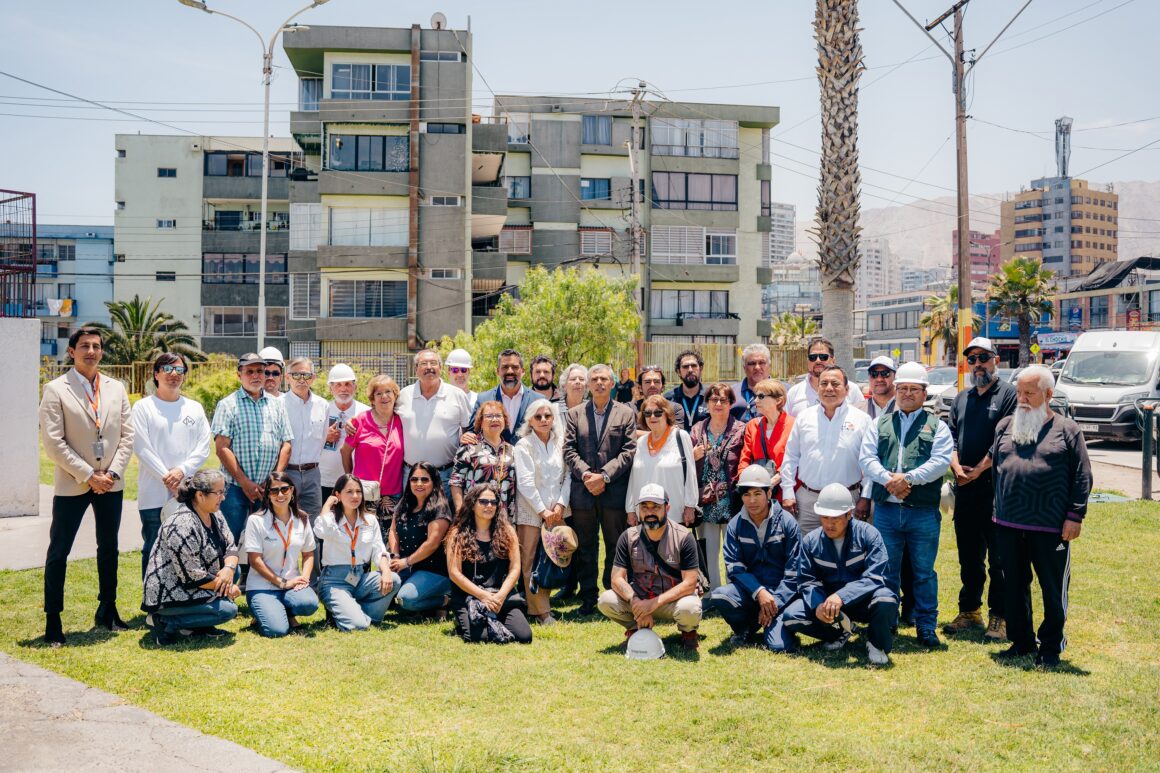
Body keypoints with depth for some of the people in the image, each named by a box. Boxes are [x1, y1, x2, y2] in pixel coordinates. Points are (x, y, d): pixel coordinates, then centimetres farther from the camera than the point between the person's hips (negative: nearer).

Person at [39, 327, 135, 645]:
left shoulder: (116, 389, 7)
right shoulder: (56, 389, -5)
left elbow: (127, 436, 6)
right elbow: (53, 442, -10)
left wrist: (112, 473, -6)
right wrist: (88, 475, -13)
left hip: (111, 484, 4)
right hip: (71, 484, -4)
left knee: (109, 548, 13)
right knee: (59, 551, 0)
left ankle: (107, 610, 26)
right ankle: (53, 620, 10)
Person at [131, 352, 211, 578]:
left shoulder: (195, 408, 12)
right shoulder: (143, 407, 3)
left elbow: (203, 447, 5)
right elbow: (142, 448, -5)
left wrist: (182, 471, -11)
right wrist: (166, 478, -12)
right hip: (154, 495, -2)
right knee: (153, 551, 4)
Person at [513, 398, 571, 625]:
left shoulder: (560, 443, 9)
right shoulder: (524, 445, -3)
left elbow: (567, 476, 7)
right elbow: (525, 482, -9)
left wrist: (560, 504, -5)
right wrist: (542, 510, -11)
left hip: (556, 510, 3)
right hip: (531, 511, -3)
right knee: (531, 561, -4)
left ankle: (541, 605, 13)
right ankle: (540, 610, 2)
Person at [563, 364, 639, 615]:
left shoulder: (626, 413, 6)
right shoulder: (574, 414, 11)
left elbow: (629, 451, -2)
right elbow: (569, 450, 3)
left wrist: (604, 475, -12)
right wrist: (586, 475, -11)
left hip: (615, 492, -1)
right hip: (582, 491, 2)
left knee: (616, 547, 3)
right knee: (585, 549, 7)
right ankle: (588, 599, 16)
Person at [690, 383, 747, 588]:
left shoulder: (741, 430, 0)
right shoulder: (697, 429, 10)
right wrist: (692, 456, -8)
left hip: (732, 502, -3)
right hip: (706, 503, 3)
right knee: (708, 554, 8)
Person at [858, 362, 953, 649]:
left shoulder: (937, 426, 7)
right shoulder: (879, 424, 14)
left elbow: (940, 461, -7)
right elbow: (866, 458, 2)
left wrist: (907, 477, -18)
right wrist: (889, 479, -15)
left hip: (924, 512, -2)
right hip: (886, 510, 2)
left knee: (924, 572, 5)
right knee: (886, 571, 9)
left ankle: (926, 627, 16)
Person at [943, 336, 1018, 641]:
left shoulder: (1009, 393, -3)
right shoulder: (961, 398, 17)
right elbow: (950, 436, 10)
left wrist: (978, 470, -12)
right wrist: (957, 467, -7)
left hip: (996, 488, -6)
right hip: (965, 490, 6)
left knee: (999, 558, -1)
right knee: (968, 556, 13)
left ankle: (999, 617, 6)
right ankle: (969, 611, 23)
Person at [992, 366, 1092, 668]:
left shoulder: (1066, 429, -2)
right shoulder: (1006, 426, 10)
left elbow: (1082, 476, -2)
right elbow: (994, 464, 16)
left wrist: (1075, 515, -8)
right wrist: (997, 511, 13)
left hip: (1051, 528, -4)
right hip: (1009, 525, 4)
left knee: (1054, 589, 6)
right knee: (1014, 586, 12)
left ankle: (1051, 646, 20)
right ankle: (1021, 640, 26)